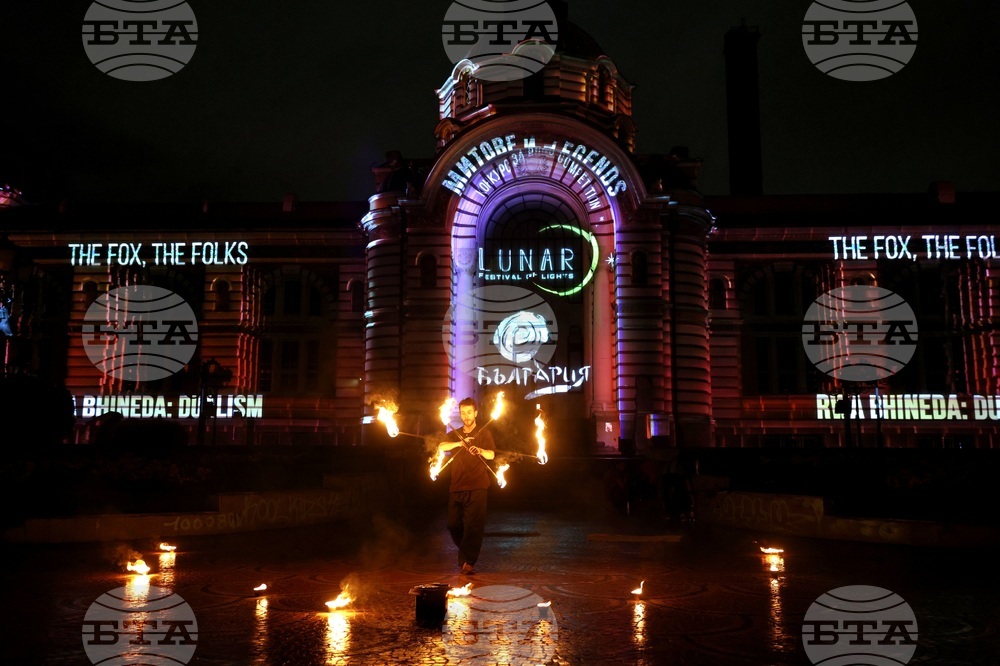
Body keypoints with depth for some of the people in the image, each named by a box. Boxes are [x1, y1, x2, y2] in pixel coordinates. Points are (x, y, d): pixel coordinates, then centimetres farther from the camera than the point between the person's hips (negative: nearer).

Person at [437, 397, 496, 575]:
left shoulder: (484, 433, 8)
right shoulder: (454, 434, 16)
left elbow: (491, 455, -9)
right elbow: (440, 447, -5)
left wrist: (480, 450, -32)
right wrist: (459, 443, -22)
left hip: (477, 487, -3)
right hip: (456, 487, 3)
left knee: (473, 525, -12)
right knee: (454, 525, 4)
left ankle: (468, 562, -9)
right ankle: (469, 552, 28)